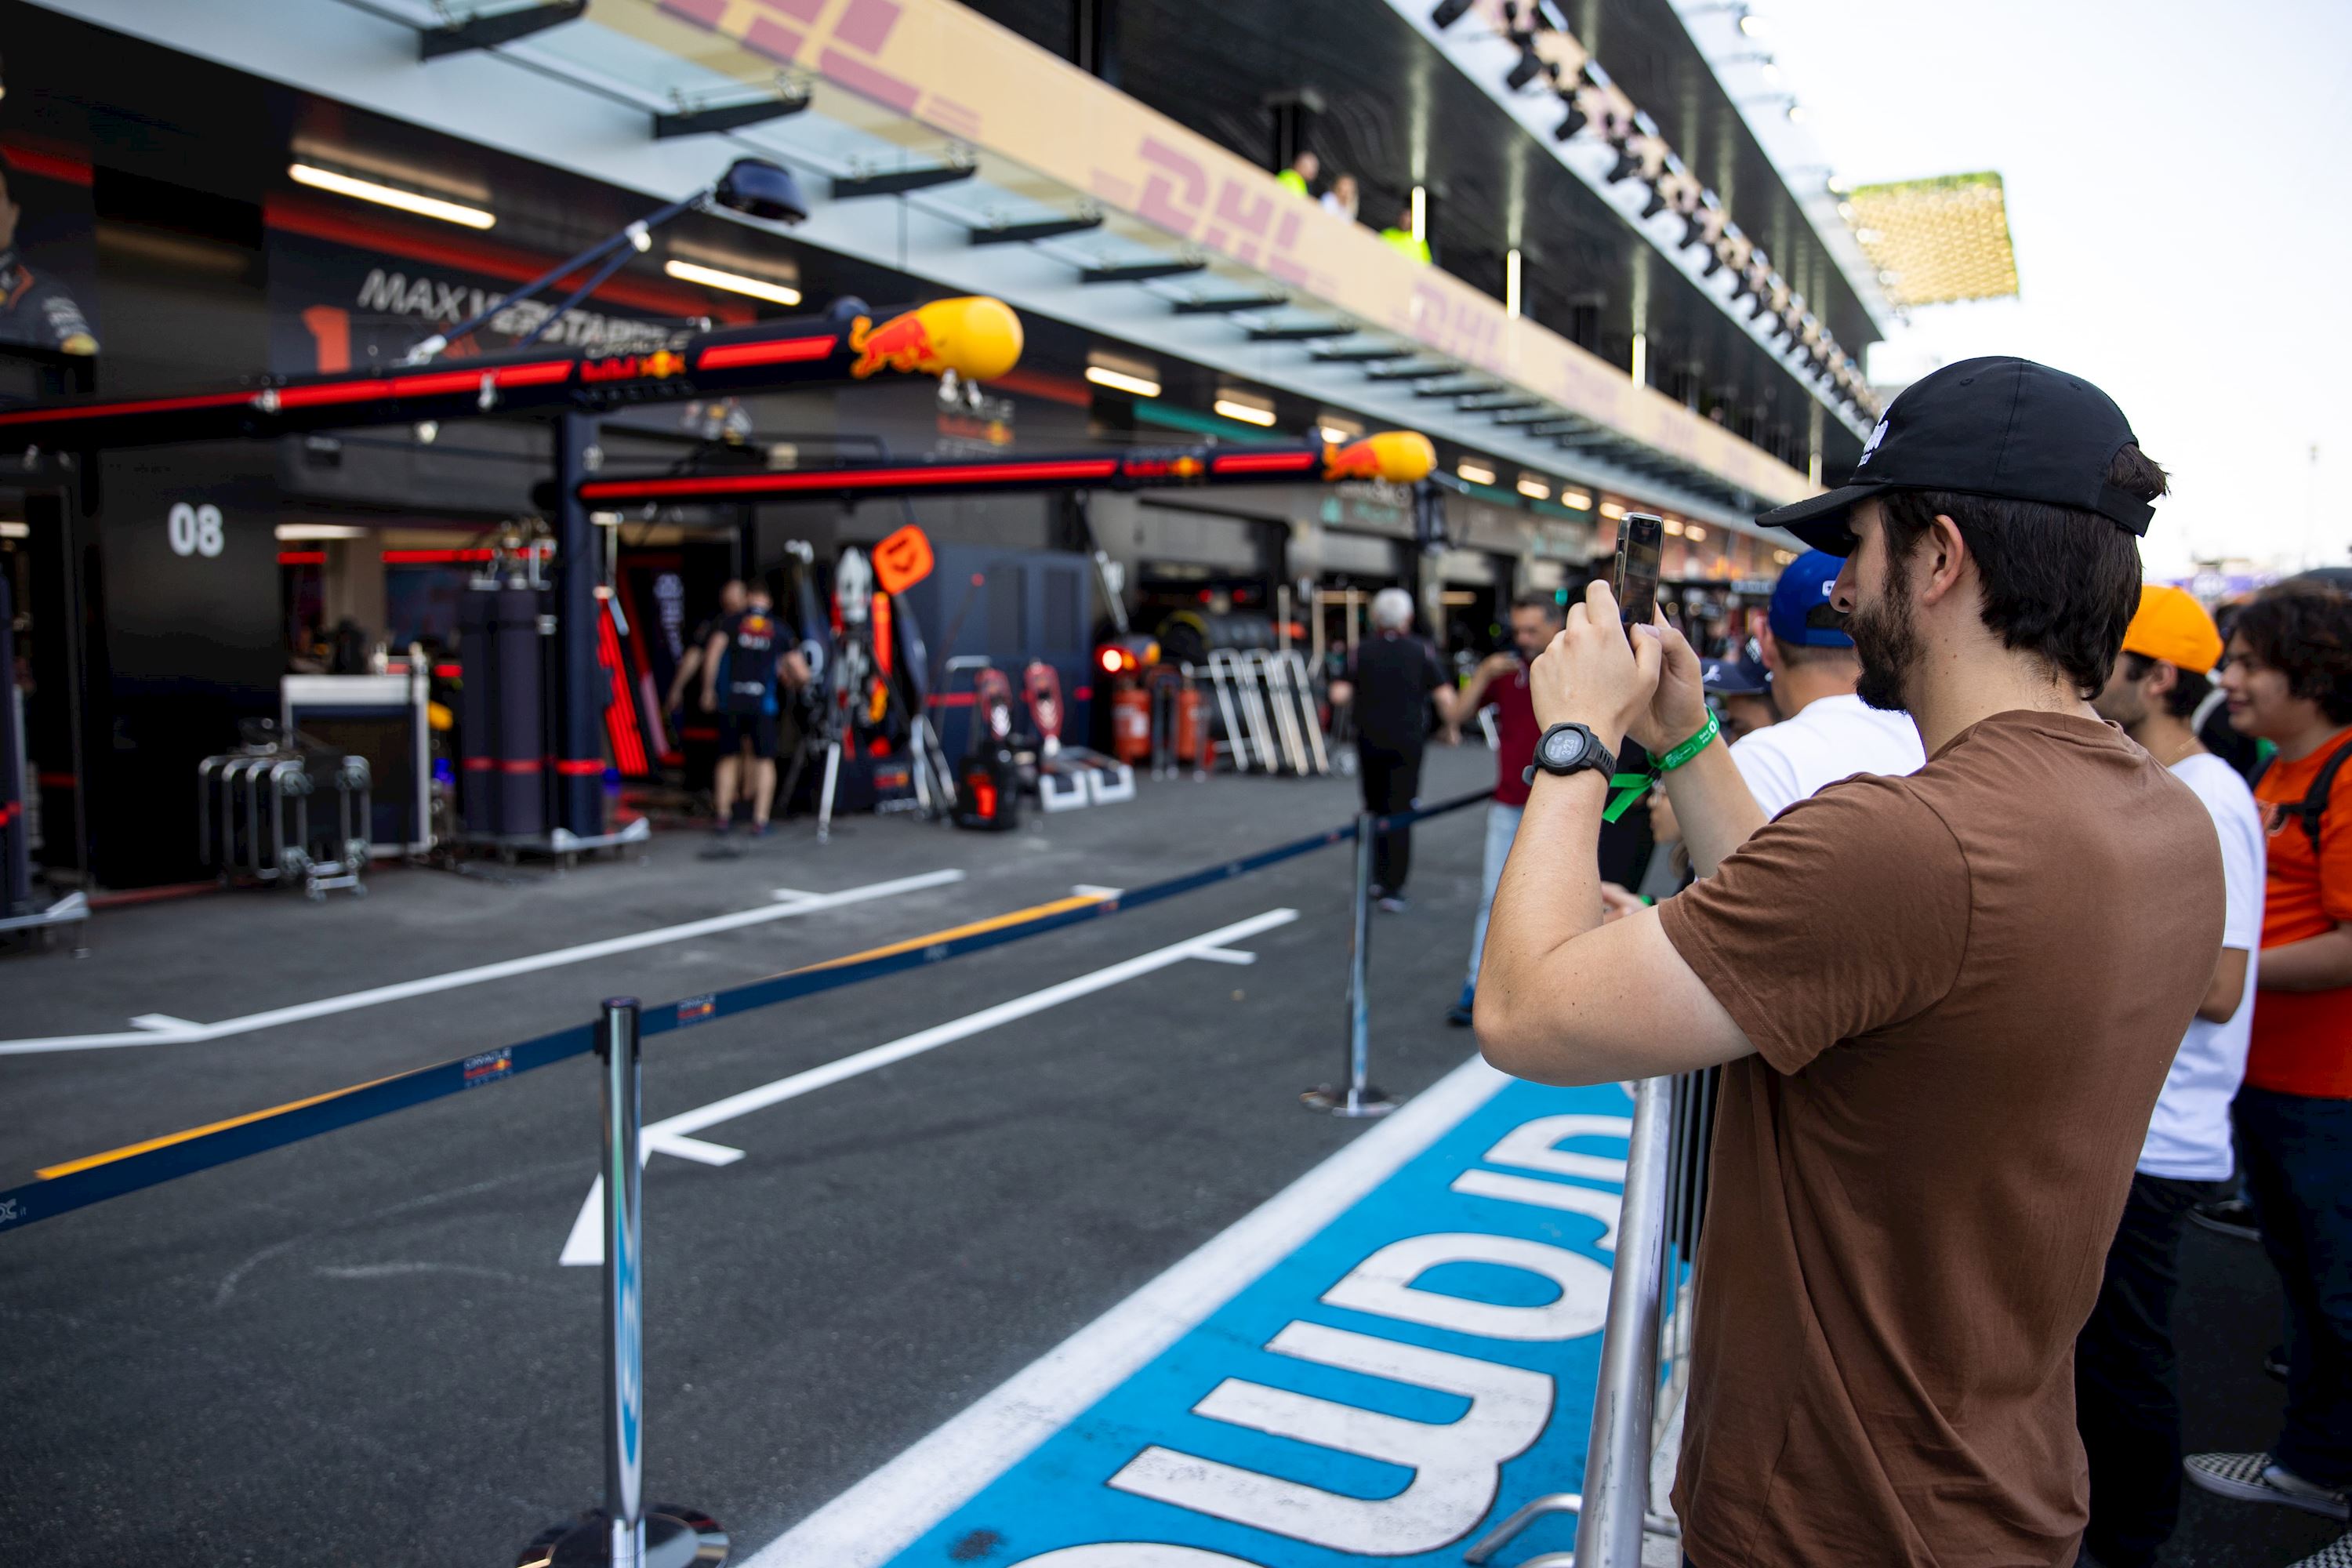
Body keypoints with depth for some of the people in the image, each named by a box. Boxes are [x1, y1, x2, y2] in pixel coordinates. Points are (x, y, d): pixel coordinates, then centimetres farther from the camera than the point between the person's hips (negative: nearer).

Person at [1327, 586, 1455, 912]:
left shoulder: (1361, 651, 0)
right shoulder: (1422, 651, -2)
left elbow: (1339, 693, -10)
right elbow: (1445, 696, -7)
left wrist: (1350, 695, 12)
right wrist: (1451, 725, 9)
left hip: (1370, 740, 1)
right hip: (1408, 742, -1)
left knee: (1375, 808, 17)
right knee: (1400, 813, 0)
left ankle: (1377, 876, 18)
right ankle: (1392, 888, -4)